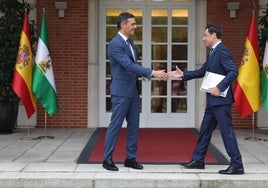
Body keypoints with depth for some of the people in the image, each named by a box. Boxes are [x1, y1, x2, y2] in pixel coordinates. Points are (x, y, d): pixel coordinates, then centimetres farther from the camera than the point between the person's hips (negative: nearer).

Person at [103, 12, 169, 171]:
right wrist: (152, 73, -28)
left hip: (133, 90, 9)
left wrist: (144, 73, 3)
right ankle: (107, 159, 10)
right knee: (116, 125, -1)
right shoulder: (115, 44, -17)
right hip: (121, 91, -9)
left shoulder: (129, 42, 12)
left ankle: (131, 158, 19)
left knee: (134, 125, 10)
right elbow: (129, 65, -25)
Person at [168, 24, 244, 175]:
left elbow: (233, 72, -22)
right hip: (213, 100, 10)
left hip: (221, 100, -10)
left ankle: (237, 165, 1)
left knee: (227, 131, -6)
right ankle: (198, 160, 25)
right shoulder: (213, 52, 16)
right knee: (205, 130, 15)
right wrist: (183, 74, 14)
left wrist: (220, 88, -24)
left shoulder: (222, 50, -14)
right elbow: (202, 71, 20)